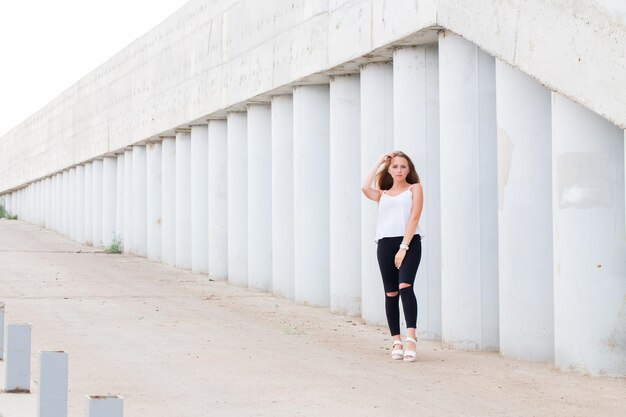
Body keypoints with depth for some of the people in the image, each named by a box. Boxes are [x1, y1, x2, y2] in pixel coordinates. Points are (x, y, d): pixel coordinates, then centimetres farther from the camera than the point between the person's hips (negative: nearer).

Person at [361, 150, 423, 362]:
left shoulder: (414, 188, 10)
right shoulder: (383, 194, 20)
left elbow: (414, 218, -1)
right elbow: (365, 188, -2)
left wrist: (403, 247, -11)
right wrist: (378, 162, 9)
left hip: (409, 242, -4)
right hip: (385, 243, 4)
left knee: (405, 286, -21)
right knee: (391, 293, 4)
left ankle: (411, 337, -25)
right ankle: (396, 341, 9)